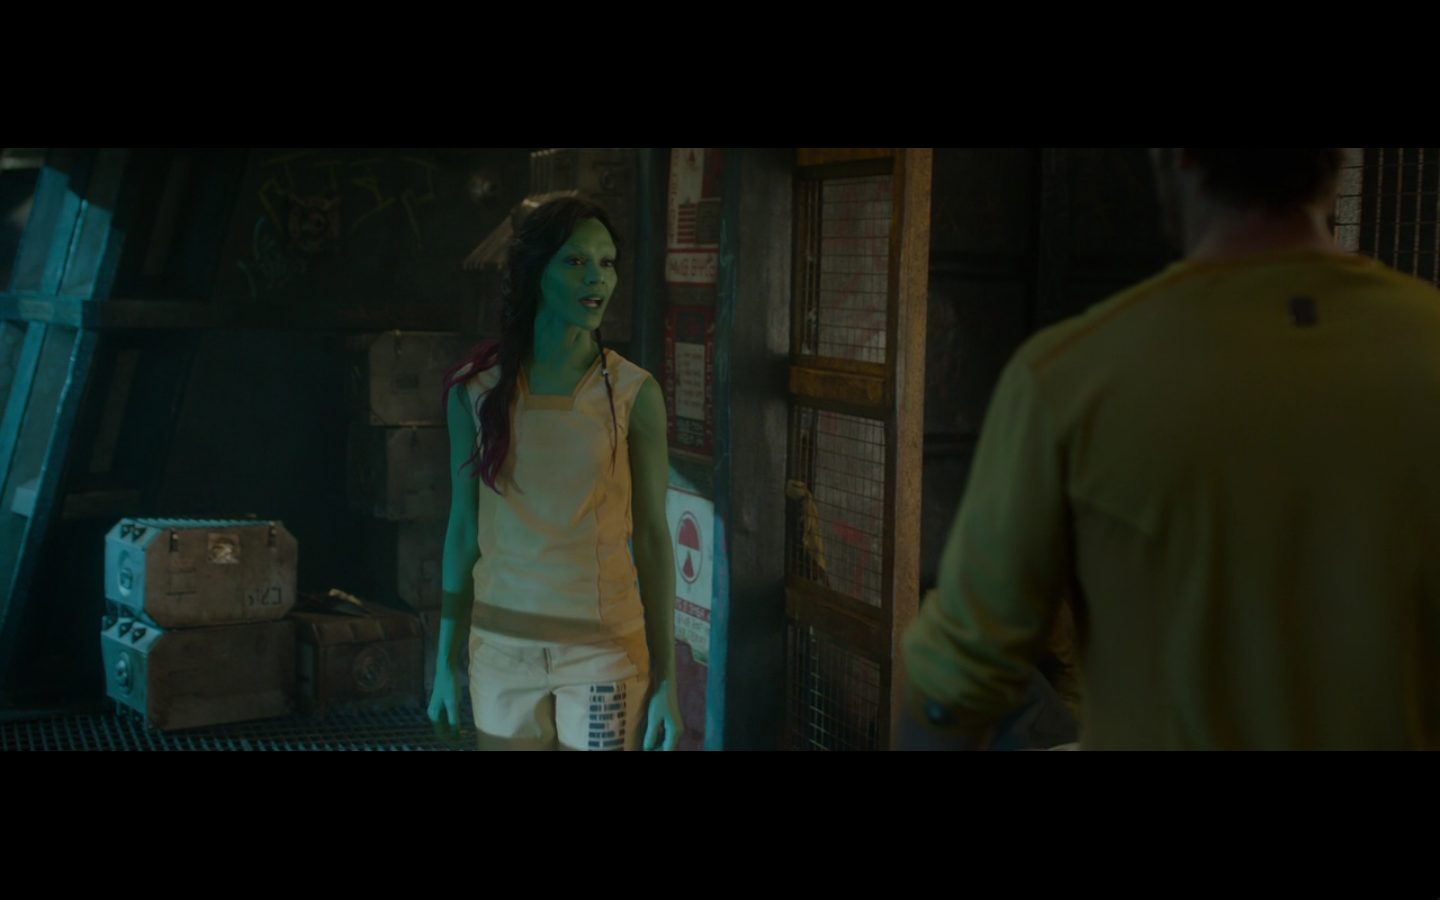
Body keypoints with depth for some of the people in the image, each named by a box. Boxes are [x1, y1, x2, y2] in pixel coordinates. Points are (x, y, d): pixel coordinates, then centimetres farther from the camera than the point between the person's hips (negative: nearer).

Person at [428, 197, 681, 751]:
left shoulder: (633, 393, -6)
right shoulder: (477, 388, -1)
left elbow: (652, 536, -3)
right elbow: (464, 527, 6)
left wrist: (666, 679, -4)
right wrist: (447, 661, 8)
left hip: (604, 648, -2)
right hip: (502, 645, 2)